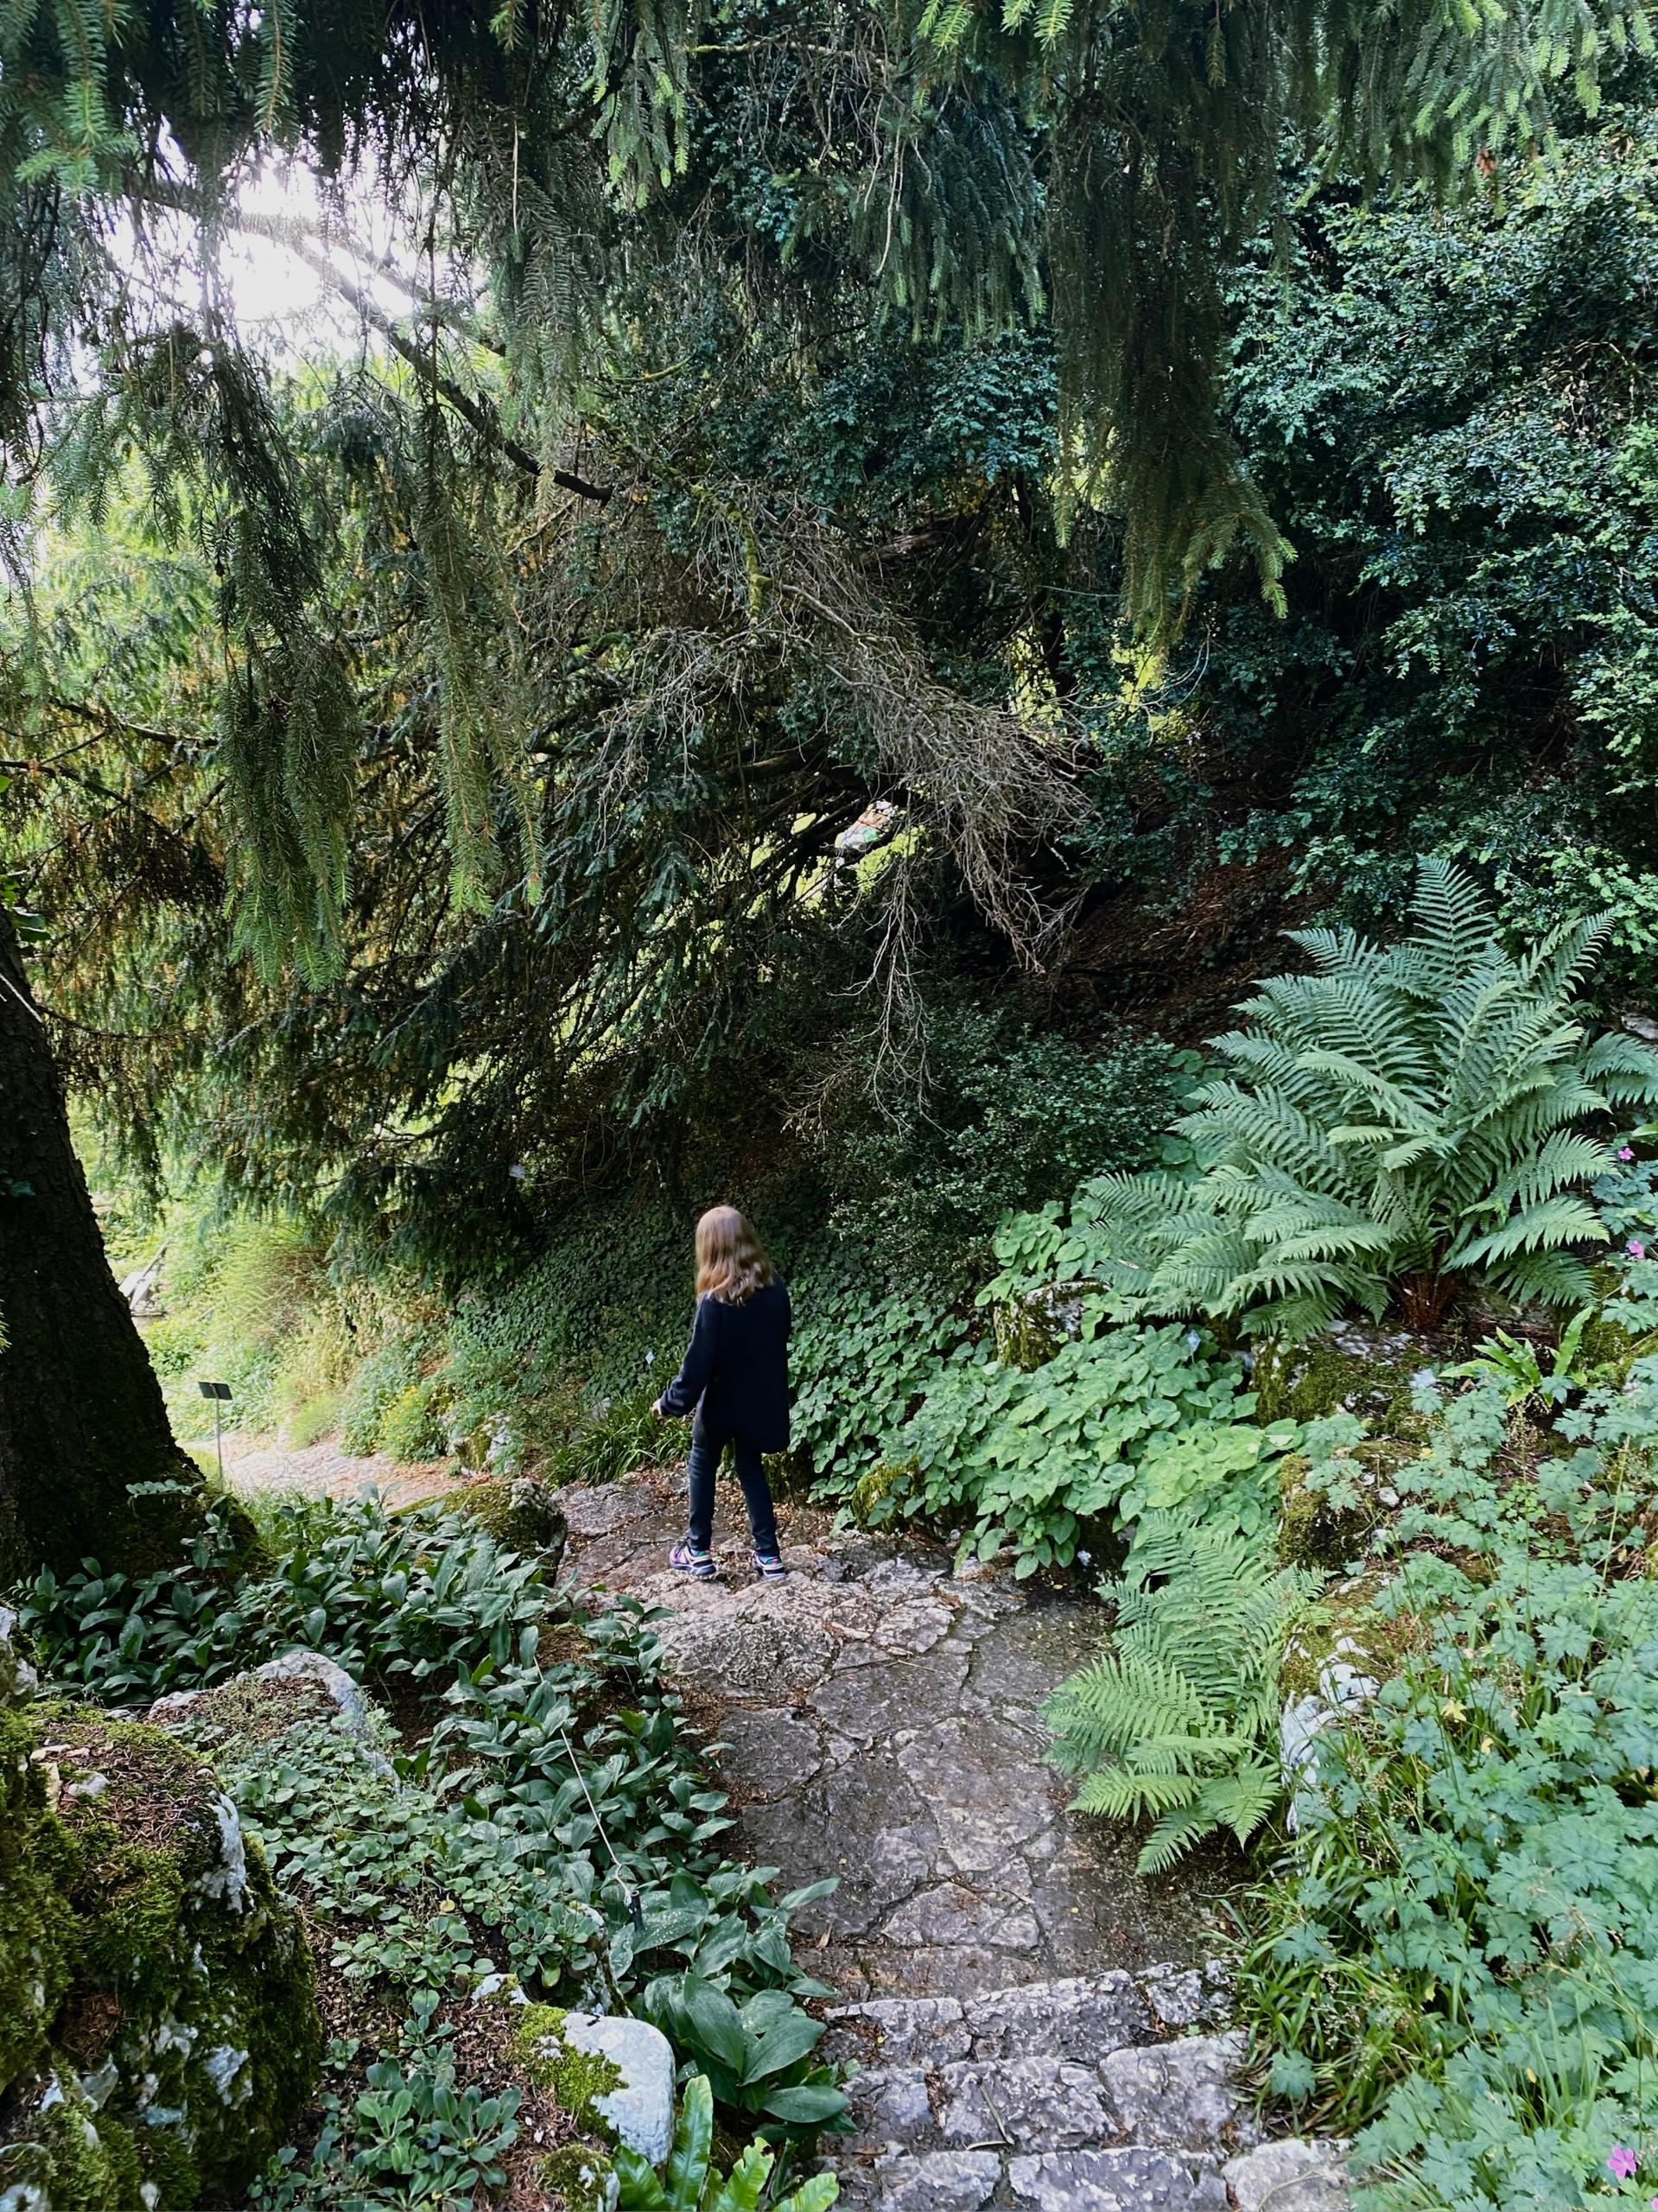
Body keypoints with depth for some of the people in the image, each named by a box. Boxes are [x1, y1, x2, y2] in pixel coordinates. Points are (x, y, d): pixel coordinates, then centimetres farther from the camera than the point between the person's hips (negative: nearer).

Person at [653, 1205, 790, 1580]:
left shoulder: (715, 1302, -25)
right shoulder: (776, 1289, -8)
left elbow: (698, 1364, -21)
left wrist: (671, 1403, -6)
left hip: (722, 1403, -5)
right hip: (760, 1401, 5)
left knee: (702, 1469, 17)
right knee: (751, 1470, 19)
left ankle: (698, 1552, 23)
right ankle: (769, 1554, 19)